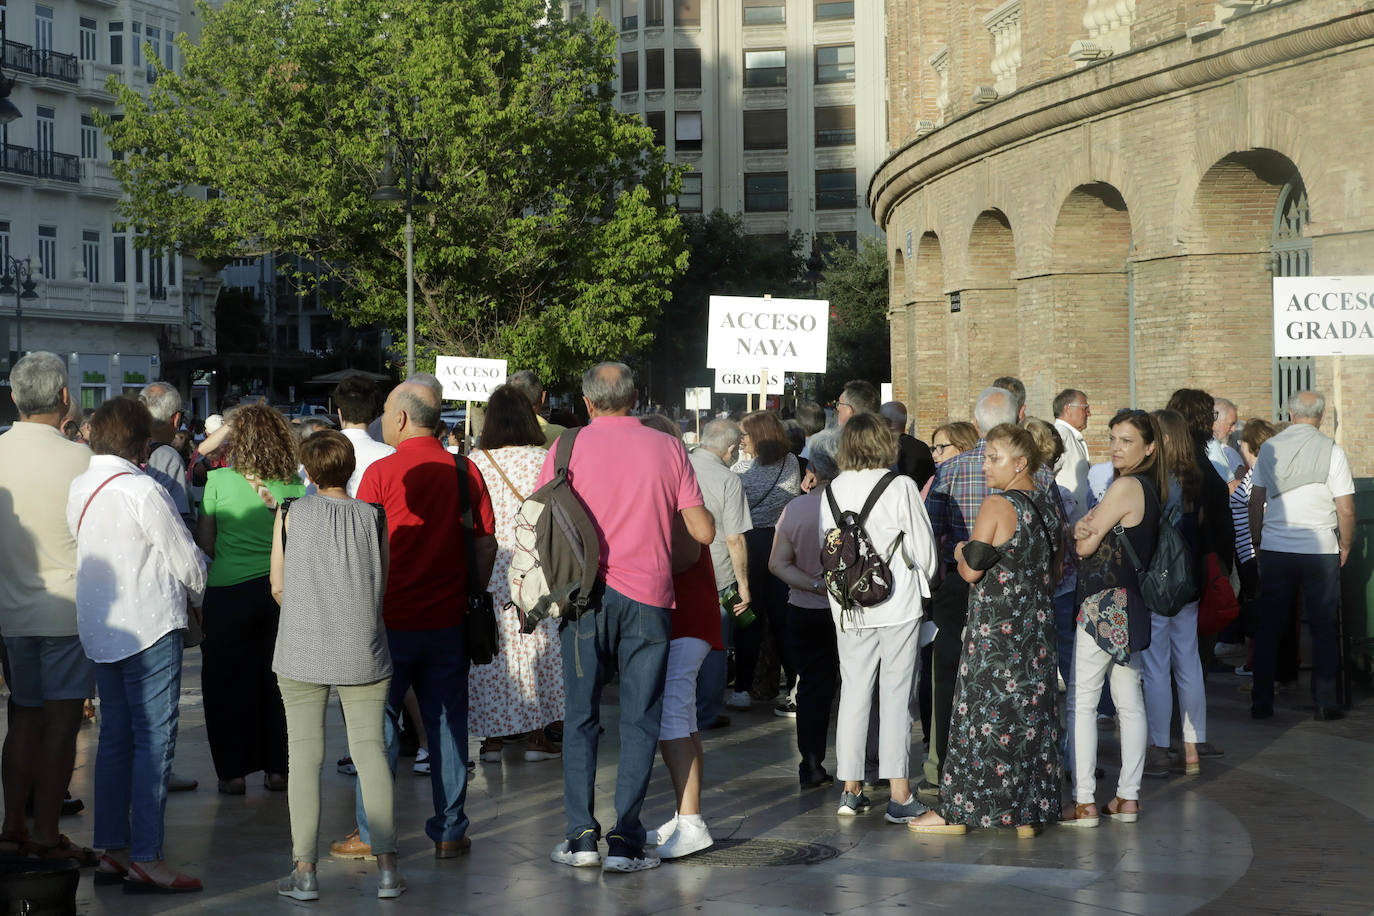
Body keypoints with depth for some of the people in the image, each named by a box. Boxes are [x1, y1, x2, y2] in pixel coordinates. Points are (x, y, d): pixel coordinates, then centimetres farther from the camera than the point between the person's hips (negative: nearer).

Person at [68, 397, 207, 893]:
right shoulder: (143, 491, -16)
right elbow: (186, 559, -10)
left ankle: (112, 850, 17)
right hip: (150, 627, -8)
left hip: (100, 627, 8)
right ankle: (146, 859, -5)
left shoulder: (78, 489, 6)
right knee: (154, 738, -4)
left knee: (115, 736, 14)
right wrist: (201, 597, 10)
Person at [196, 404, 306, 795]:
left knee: (230, 682, 8)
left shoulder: (219, 481, -8)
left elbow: (204, 543, -3)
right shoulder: (295, 485, -1)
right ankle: (278, 768, 17)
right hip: (282, 592, 3)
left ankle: (234, 771, 11)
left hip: (229, 591, -2)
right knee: (276, 681, 12)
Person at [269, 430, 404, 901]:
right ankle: (387, 866, 0)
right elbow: (384, 583, 6)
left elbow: (277, 586, 2)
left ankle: (304, 871, 3)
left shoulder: (290, 514, -3)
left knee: (305, 755, 3)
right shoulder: (373, 517, -1)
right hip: (362, 653, 1)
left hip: (302, 653, -1)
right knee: (369, 748, 5)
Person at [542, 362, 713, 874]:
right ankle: (625, 842, 2)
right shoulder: (668, 448, 3)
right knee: (640, 721, 5)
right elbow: (703, 532, 2)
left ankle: (581, 837, 7)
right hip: (649, 597, 0)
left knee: (581, 716, 9)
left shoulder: (570, 447, 0)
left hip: (587, 595, 0)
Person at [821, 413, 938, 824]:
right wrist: (919, 583, 13)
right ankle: (900, 796, -1)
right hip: (898, 604, -4)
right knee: (896, 694, -1)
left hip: (848, 606, 4)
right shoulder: (900, 487, -9)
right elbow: (924, 549, -5)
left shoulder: (833, 490, 1)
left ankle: (851, 790, 15)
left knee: (853, 692, 11)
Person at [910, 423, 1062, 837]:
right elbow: (1054, 571, 15)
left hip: (995, 628, -7)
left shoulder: (996, 506, -15)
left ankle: (958, 812, 7)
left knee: (981, 713, 0)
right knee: (1031, 711, 8)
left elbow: (972, 570, -14)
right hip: (1037, 625, 7)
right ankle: (1028, 813, 11)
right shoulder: (1048, 504, 8)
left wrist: (960, 552, 5)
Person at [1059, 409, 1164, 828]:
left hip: (1105, 603, -9)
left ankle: (1084, 804, -5)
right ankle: (1128, 797, 12)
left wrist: (1079, 533, 7)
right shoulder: (1151, 488, 12)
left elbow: (1086, 546, -12)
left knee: (1082, 701, -5)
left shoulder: (1126, 486, -16)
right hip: (1132, 605, 9)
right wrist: (1085, 530, -2)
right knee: (1129, 701, 9)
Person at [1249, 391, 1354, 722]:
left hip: (1275, 549, 2)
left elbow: (1255, 502, 7)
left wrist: (1257, 541, 18)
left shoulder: (1269, 448, 2)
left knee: (1267, 627, 9)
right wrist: (1345, 545, 8)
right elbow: (1346, 510, -7)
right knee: (1324, 628, 6)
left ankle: (1261, 702, 10)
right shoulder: (1331, 451, -6)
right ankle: (1325, 703, 6)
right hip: (1320, 551, -2)